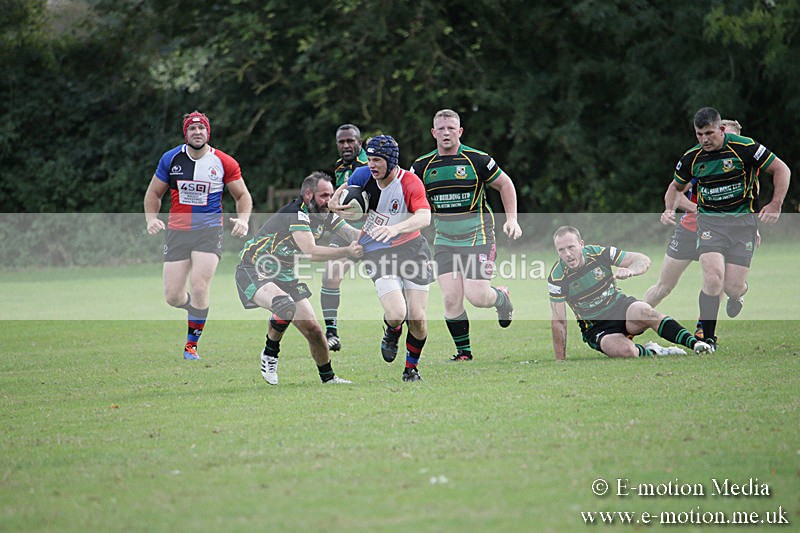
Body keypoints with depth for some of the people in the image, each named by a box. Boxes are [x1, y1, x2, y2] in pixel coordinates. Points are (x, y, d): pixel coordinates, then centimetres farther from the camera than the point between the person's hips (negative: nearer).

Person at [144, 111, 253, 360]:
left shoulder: (225, 163, -1)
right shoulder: (171, 159, 3)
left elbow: (243, 195, 10)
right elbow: (153, 192, 14)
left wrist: (242, 219, -9)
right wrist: (151, 219, -3)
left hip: (209, 231, -2)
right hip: (177, 232, 2)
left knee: (199, 289, -18)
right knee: (173, 297, -3)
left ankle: (192, 344, 0)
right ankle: (197, 310, 33)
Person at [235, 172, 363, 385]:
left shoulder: (325, 216, 3)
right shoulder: (296, 213, -25)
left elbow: (354, 235, -1)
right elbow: (311, 252, -35)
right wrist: (347, 251, -39)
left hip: (285, 276, 8)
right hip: (254, 270, -8)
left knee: (312, 328, 2)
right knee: (285, 306, -36)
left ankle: (328, 377, 21)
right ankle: (269, 355, -10)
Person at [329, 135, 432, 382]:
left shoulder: (410, 183, -18)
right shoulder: (364, 175, -6)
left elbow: (425, 217, -34)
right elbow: (345, 187, 18)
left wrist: (395, 228, -49)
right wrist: (334, 201, -5)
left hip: (412, 248, -1)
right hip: (378, 253, 1)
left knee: (417, 319, -3)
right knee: (397, 313, -20)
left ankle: (412, 367, 25)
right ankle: (392, 332, 19)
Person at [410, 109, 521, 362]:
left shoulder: (478, 160, -7)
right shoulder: (422, 166, 1)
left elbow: (505, 184, 5)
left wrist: (512, 219, -2)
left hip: (477, 237, -3)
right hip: (444, 241, 3)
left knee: (477, 296, -12)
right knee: (451, 299, -8)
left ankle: (502, 297, 25)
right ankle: (463, 351, 8)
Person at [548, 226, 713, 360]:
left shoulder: (598, 253, -11)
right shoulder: (557, 278, -16)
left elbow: (643, 260, -7)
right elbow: (558, 322, -12)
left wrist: (630, 270, -31)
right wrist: (561, 362, -14)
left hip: (621, 306, 2)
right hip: (596, 328, -2)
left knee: (645, 313, -34)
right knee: (625, 350, -34)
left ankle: (695, 344, -30)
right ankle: (650, 352, -5)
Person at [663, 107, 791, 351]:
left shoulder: (744, 147, -11)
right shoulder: (691, 157, 0)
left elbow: (781, 169, -3)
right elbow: (677, 186, 19)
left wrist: (776, 205, -11)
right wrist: (669, 209, 1)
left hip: (743, 221, -1)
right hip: (709, 222, 2)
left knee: (733, 287, -7)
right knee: (713, 279, -21)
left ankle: (736, 295, 34)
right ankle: (708, 338, -6)